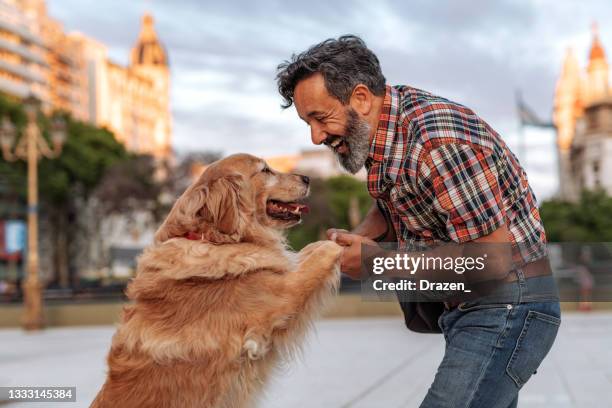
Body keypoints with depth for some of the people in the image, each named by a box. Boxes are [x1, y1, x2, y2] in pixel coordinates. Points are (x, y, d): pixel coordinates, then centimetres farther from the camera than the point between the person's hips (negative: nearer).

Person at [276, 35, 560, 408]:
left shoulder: (437, 142, -25)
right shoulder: (382, 127, 3)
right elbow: (391, 204, 21)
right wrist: (354, 239, -1)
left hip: (508, 306, -10)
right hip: (469, 307, 10)